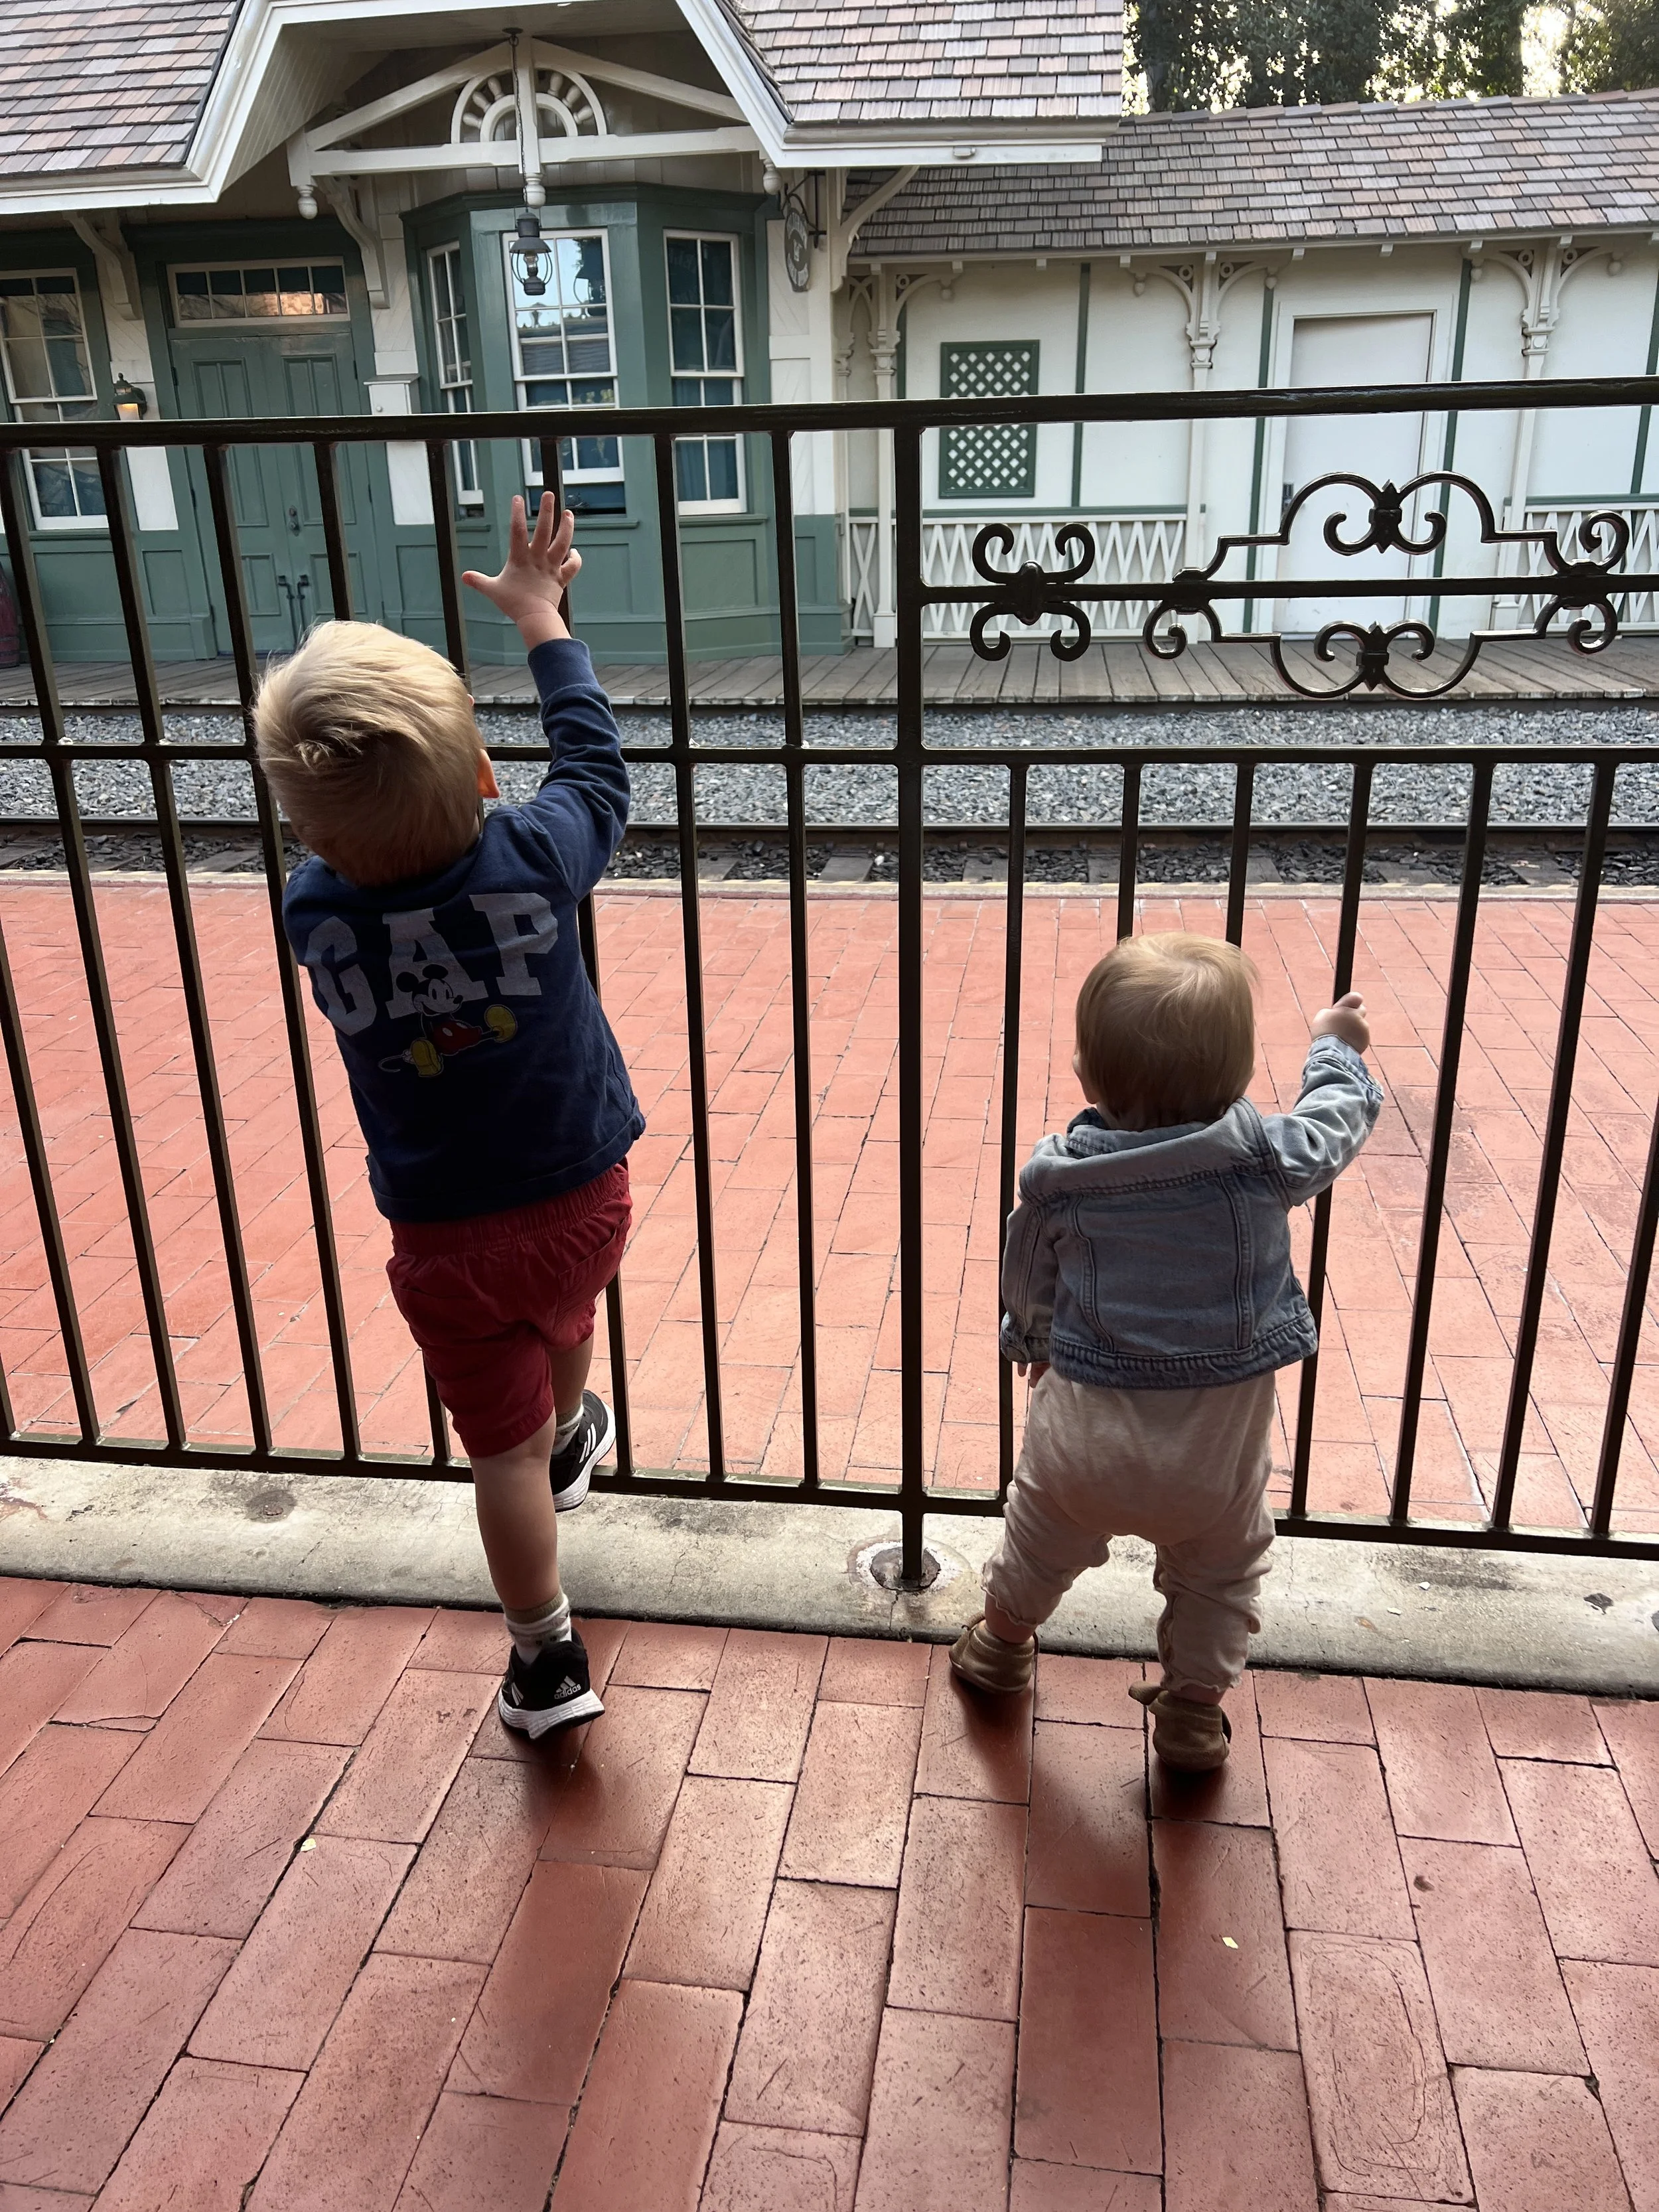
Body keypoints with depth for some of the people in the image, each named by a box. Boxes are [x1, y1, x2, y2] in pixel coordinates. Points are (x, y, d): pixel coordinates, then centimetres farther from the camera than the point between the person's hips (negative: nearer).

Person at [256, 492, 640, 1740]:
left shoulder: (316, 914, -20)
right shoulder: (534, 859, -21)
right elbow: (595, 762, 0)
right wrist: (542, 617, 9)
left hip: (446, 1238, -2)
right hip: (584, 1193, 2)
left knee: (503, 1449, 12)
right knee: (564, 1324, 33)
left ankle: (547, 1665, 25)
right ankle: (571, 1444, 63)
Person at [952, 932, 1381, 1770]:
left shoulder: (1057, 1174, -15)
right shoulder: (1264, 1162, -19)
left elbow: (1026, 1283, 2)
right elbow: (1335, 1122, 3)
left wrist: (1030, 1338, 25)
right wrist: (1335, 1047, 23)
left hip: (1084, 1427, 1)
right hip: (1216, 1448, -1)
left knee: (1042, 1537, 28)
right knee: (1220, 1573, 25)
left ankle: (1002, 1641, 50)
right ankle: (1193, 1709, 36)